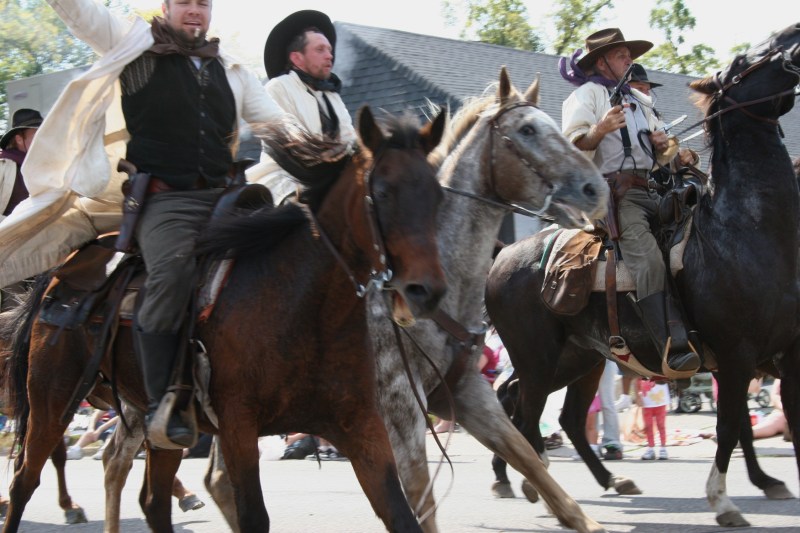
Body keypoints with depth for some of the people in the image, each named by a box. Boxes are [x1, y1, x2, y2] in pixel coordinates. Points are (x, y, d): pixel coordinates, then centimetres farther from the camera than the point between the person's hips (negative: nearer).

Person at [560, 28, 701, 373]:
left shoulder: (640, 100, 29)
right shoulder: (586, 94, 7)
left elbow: (663, 151, 32)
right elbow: (573, 145, -5)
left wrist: (665, 145, 7)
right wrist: (599, 130, -25)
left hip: (648, 190, 8)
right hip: (612, 190, -8)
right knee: (648, 259, -26)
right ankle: (675, 350, -36)